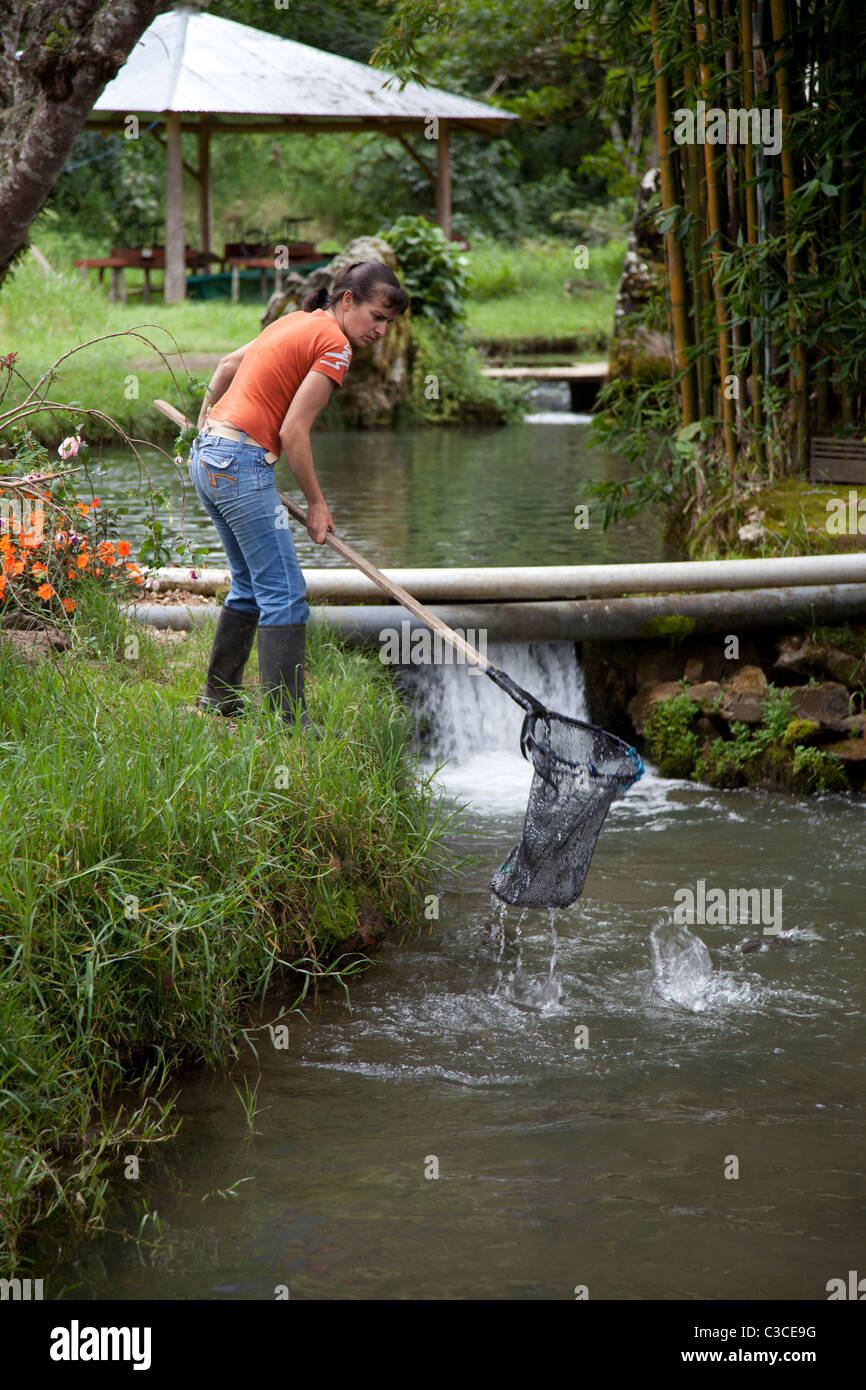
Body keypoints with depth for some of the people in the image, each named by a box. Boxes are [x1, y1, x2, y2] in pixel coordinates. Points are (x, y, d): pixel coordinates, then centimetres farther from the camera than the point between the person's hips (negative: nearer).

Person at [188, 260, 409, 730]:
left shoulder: (296, 322, 16)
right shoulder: (334, 345, -10)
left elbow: (227, 365, 30)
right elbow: (293, 432, -14)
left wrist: (205, 422, 46)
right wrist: (316, 504, -3)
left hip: (206, 457, 10)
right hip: (241, 464, -10)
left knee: (251, 585, 20)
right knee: (284, 595, -8)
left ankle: (218, 695, 28)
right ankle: (289, 723, -11)